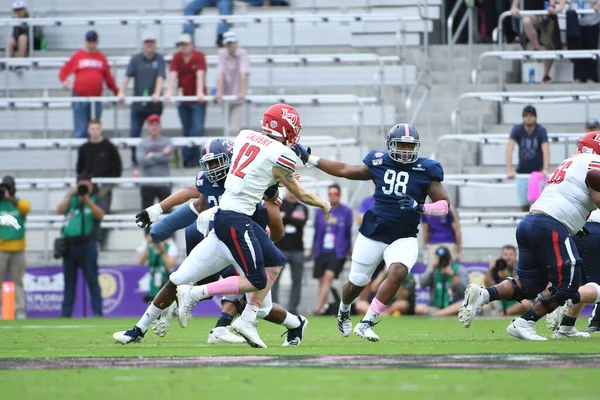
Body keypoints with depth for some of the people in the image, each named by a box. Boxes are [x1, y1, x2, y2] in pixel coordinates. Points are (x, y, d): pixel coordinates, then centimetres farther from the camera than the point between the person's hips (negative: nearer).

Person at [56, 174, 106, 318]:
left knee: (92, 280, -7)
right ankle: (66, 312, 9)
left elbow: (100, 214, -9)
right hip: (69, 245, 4)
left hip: (87, 245, -4)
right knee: (69, 280, 7)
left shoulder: (96, 199, 9)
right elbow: (60, 211, 3)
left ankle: (97, 311, -7)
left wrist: (87, 199, -16)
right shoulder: (71, 199, 18)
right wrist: (70, 195, -4)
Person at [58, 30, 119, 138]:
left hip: (96, 99, 2)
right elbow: (63, 72, 8)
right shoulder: (77, 56, 4)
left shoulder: (101, 57, 8)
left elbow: (108, 78, 14)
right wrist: (65, 82, -11)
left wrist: (117, 93, 14)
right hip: (80, 97, -2)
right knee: (81, 130, -3)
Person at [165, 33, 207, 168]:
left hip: (197, 100, -4)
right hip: (183, 99, 4)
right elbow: (173, 75, -10)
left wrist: (200, 92, -34)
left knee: (197, 129, -15)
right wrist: (169, 92, -24)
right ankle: (194, 159, 11)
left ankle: (187, 157, -14)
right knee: (187, 131, 5)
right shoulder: (176, 57, 0)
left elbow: (200, 75, -21)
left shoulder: (199, 57, -9)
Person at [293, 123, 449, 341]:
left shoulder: (426, 170, -5)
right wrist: (308, 158, 16)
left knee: (397, 273, -28)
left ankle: (366, 323, -18)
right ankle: (344, 310, 45)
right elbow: (345, 170, 14)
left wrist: (420, 208, -23)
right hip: (373, 233, 1)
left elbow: (444, 205, -4)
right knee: (357, 282, 9)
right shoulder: (379, 163, 0)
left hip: (404, 238, -1)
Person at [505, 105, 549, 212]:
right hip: (522, 172, 2)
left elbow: (546, 150, -27)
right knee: (524, 206, 3)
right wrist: (509, 170, -34)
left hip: (538, 171, -2)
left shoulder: (541, 131, -14)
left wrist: (545, 170, -42)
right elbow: (509, 149, -21)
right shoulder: (517, 130, -11)